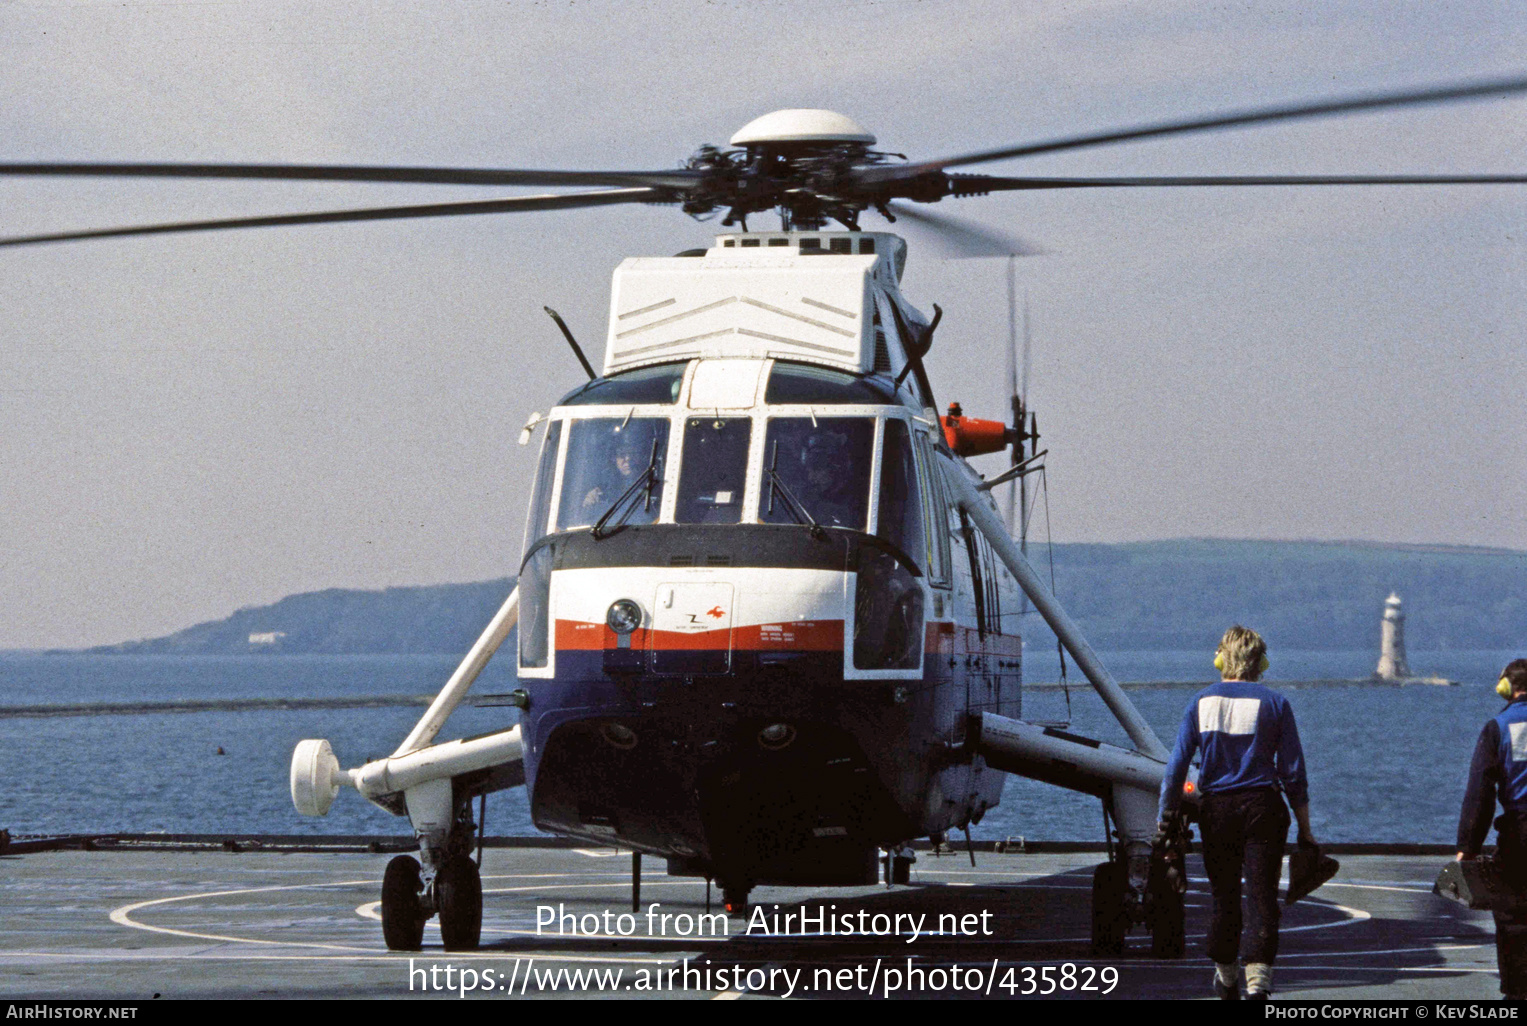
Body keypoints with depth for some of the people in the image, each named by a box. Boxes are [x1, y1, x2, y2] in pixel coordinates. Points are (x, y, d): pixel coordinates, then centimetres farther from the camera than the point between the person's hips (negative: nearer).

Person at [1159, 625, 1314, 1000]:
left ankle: (1226, 978, 30)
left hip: (1216, 808, 2)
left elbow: (1177, 764, -1)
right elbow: (1292, 773, -2)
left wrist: (1167, 816, 5)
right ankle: (1258, 980, -16)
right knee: (1262, 896, -2)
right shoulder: (1275, 704, -2)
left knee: (1223, 895, 15)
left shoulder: (1201, 702, 2)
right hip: (1262, 807, -2)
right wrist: (1305, 828, 4)